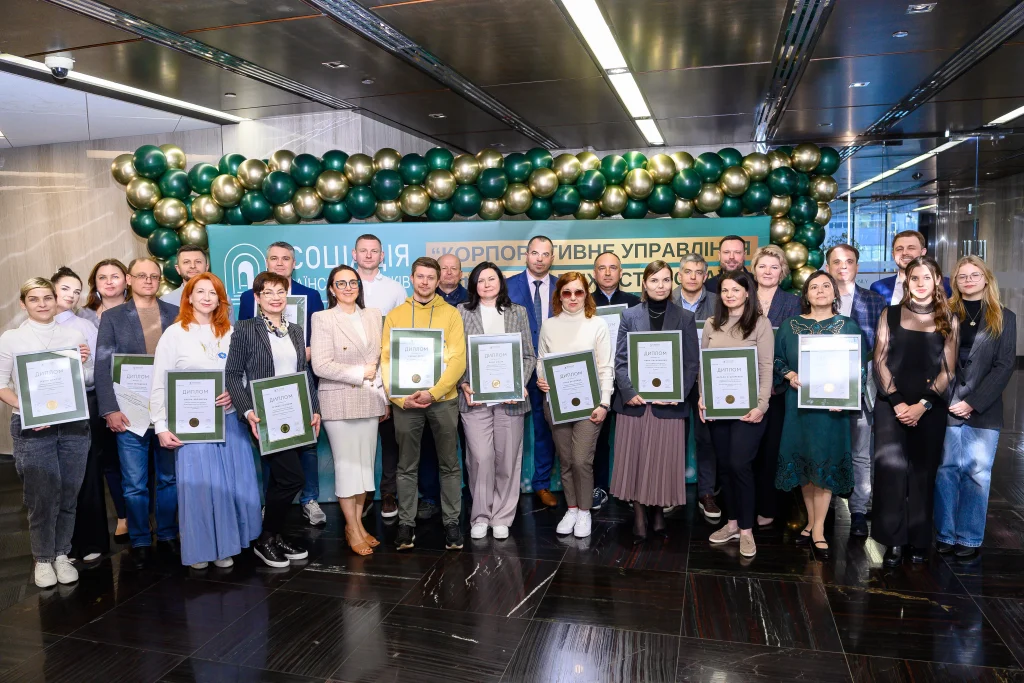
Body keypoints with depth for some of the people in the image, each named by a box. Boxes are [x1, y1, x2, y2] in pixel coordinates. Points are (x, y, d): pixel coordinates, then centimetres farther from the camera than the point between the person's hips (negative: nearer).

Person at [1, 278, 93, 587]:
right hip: (31, 428, -2)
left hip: (74, 425, 2)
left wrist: (84, 363, -9)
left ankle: (61, 555, 23)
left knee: (68, 495, 7)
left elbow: (90, 380, 12)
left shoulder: (74, 335, 7)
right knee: (42, 497, 0)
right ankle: (43, 559, 18)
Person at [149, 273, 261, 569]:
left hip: (229, 420, 3)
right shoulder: (174, 333, -2)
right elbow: (159, 385, -3)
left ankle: (225, 546, 22)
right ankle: (199, 549, 19)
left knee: (233, 484, 6)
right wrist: (161, 427, -8)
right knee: (197, 485, 2)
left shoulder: (230, 333, 8)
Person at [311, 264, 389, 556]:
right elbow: (321, 366, -13)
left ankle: (358, 522, 22)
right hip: (339, 401, -4)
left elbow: (382, 359, 12)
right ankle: (353, 529, 14)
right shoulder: (323, 319, -4)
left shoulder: (373, 316, 10)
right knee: (346, 464, 1)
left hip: (370, 400, 5)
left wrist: (386, 398, 8)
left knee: (366, 463, 8)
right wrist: (360, 372, -11)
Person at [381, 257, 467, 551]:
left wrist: (433, 392, -16)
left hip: (443, 399, 0)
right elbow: (387, 360, 2)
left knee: (449, 464, 7)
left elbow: (458, 360, -4)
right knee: (407, 466, 7)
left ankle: (451, 521, 18)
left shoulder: (451, 314, 3)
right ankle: (406, 523, 18)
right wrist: (401, 397, -11)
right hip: (405, 401, 1)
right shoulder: (394, 315, 6)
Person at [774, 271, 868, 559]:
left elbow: (859, 367, 1)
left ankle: (818, 529, 8)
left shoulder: (849, 327, 3)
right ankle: (811, 520, 23)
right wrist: (790, 376, -12)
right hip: (798, 402, 2)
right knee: (802, 461, 7)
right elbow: (776, 359, 9)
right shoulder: (790, 326, 7)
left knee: (824, 462, -2)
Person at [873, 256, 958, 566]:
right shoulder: (890, 314, 5)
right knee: (890, 471, -6)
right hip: (891, 405, 0)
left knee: (923, 473, 5)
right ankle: (893, 541, 2)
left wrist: (923, 404, -10)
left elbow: (948, 371, 1)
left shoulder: (949, 320, 6)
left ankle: (919, 541, 17)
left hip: (930, 408, 1)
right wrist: (897, 402, -10)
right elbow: (880, 362, 0)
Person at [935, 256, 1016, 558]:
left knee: (977, 473, 3)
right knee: (946, 470, 3)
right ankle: (945, 534, 12)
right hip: (946, 407, 0)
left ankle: (969, 537, 12)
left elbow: (1005, 365, -1)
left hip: (984, 409, 0)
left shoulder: (1004, 318, 7)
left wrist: (974, 402, -10)